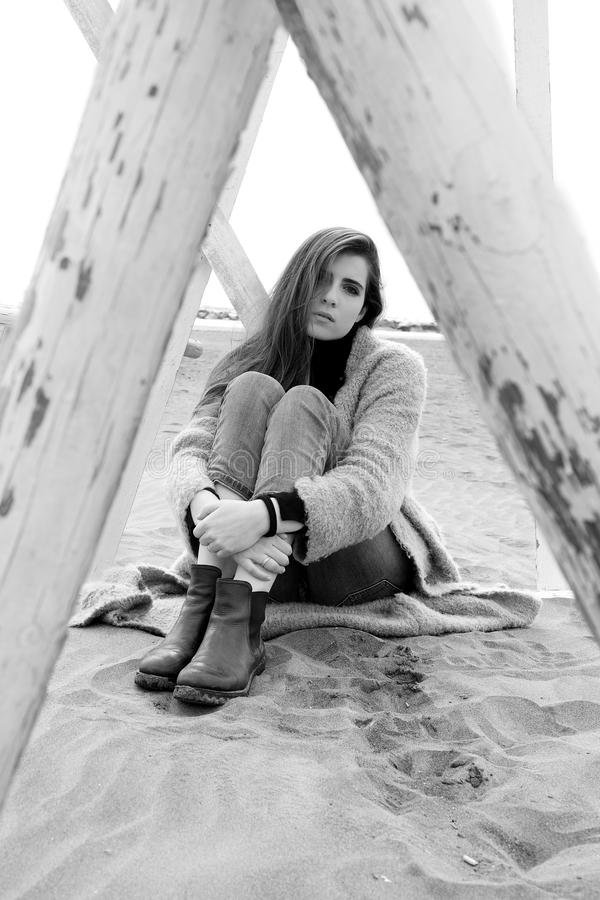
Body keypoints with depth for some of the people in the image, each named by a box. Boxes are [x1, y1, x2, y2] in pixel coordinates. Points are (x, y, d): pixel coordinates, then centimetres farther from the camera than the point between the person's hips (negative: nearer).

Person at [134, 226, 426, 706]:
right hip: (271, 567, 2)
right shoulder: (248, 359, 3)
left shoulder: (395, 367, -8)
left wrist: (266, 513, -39)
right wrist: (204, 503, -36)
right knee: (252, 388, -19)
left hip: (357, 565, -2)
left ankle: (241, 627, -39)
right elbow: (190, 450, -12)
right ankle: (202, 605, -32)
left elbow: (374, 487, -23)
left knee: (302, 403, -24)